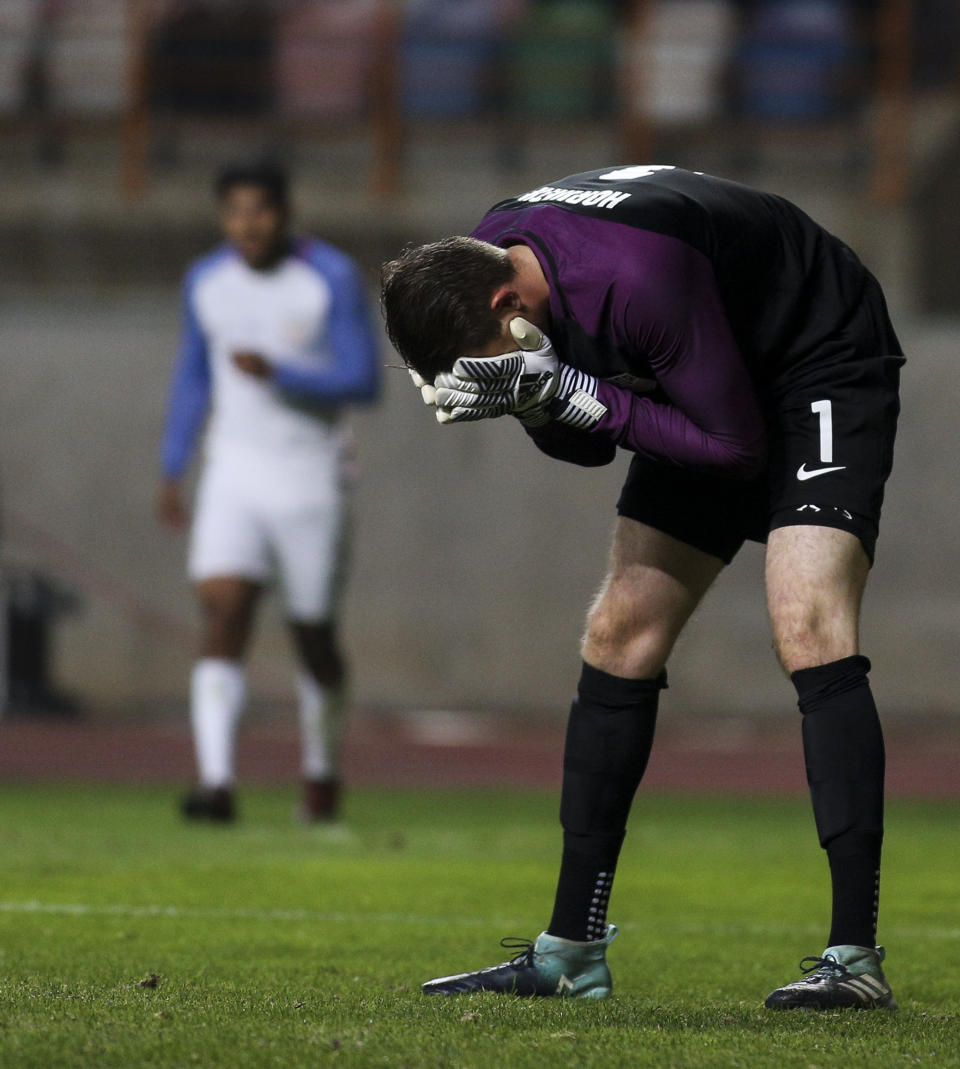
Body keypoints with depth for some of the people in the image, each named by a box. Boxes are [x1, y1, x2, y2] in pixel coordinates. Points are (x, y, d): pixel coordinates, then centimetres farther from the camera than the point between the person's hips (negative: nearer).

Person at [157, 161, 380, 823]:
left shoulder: (333, 278, -11)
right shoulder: (206, 282, 3)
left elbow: (364, 381, -14)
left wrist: (277, 372, -28)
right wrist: (172, 471, 14)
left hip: (311, 478, -2)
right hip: (234, 472, 2)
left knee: (314, 636, 8)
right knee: (223, 617, -17)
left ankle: (323, 772, 32)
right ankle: (217, 785, -25)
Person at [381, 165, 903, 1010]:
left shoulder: (637, 275, -38)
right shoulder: (480, 267, -12)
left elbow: (735, 444, -29)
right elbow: (587, 446, -1)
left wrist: (570, 393, -33)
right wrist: (536, 406, -24)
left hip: (824, 370, -8)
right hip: (715, 383, 8)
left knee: (808, 629, -24)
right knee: (620, 637, 3)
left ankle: (856, 956, -26)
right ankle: (572, 954, 9)